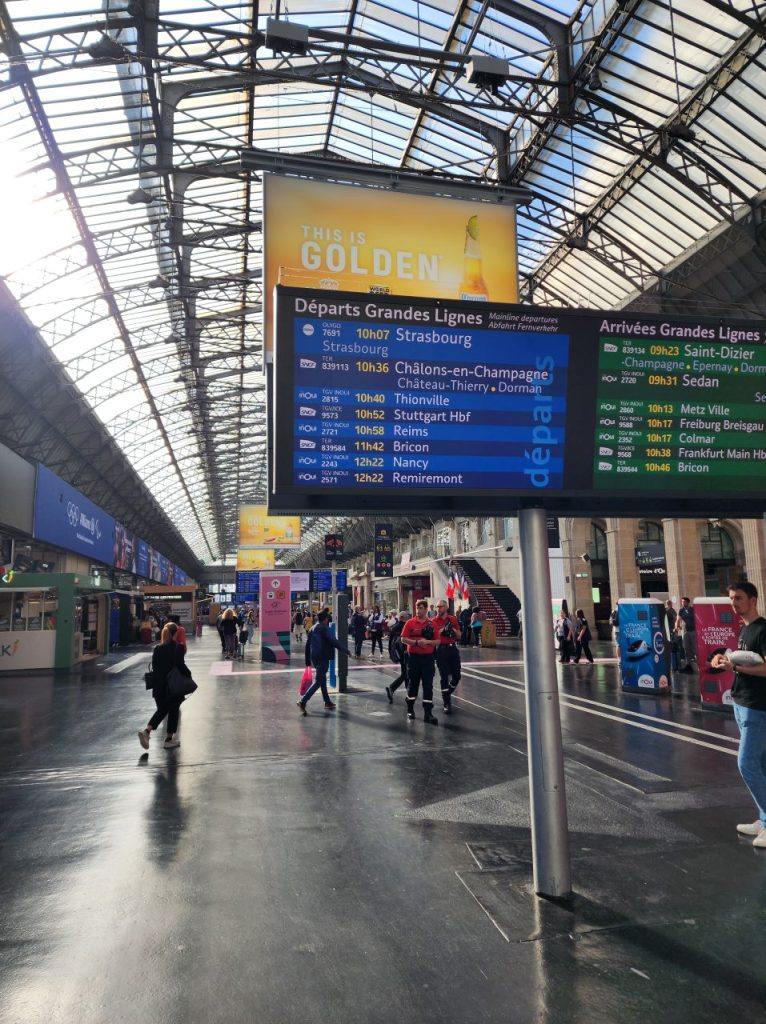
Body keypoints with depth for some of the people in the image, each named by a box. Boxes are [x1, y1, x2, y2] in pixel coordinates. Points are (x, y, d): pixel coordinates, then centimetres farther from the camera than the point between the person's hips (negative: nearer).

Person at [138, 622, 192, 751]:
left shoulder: (157, 648, 4)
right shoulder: (177, 648, -12)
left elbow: (154, 667, 6)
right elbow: (181, 666, -17)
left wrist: (158, 679, 15)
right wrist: (189, 675, -3)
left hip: (159, 686, 5)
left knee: (162, 710, 19)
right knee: (173, 711, 11)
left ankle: (146, 730, -1)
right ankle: (169, 739, 17)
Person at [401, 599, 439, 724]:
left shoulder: (432, 624, 2)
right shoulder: (410, 623, -1)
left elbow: (437, 641, 3)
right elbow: (403, 639, -5)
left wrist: (427, 641, -15)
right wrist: (417, 642, -17)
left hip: (428, 657, 1)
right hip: (413, 656, -1)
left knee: (428, 685, -1)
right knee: (413, 683, 10)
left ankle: (428, 714, 2)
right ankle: (410, 709, 28)